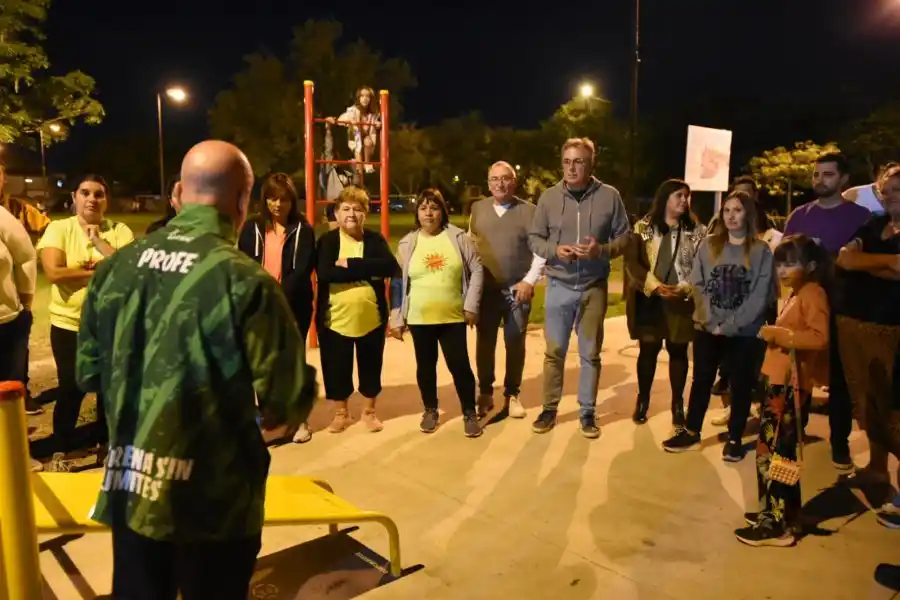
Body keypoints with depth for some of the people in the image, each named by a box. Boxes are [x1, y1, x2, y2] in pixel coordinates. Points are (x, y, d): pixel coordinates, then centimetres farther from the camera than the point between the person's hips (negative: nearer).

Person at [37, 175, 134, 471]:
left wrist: (99, 241, -17)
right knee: (71, 388, 3)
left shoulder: (120, 231, -2)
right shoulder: (58, 228, -3)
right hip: (68, 324, -1)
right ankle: (62, 450, 23)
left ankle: (105, 442, 32)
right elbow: (54, 272, -17)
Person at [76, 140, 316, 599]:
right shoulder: (246, 282, -20)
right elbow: (289, 404, -19)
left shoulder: (116, 267, -4)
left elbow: (89, 373, 6)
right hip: (212, 498, -4)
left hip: (128, 489, 5)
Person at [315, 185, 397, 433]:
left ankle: (369, 411, 33)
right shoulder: (327, 241, -3)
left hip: (371, 317, 1)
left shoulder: (375, 239, 1)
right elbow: (324, 273, -21)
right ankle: (340, 413, 30)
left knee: (371, 367, 13)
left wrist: (349, 264, -22)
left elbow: (390, 267, -18)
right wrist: (366, 271, -22)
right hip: (335, 318, -1)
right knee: (336, 369, 10)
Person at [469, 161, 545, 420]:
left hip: (517, 290, -1)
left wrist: (529, 281, -10)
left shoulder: (529, 211, -3)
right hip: (486, 289, 2)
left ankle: (512, 394, 22)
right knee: (485, 343, 8)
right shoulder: (477, 209, 5)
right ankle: (485, 393, 23)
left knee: (515, 344, 7)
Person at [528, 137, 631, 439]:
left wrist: (602, 250, -18)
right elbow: (534, 239, 4)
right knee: (554, 352, 8)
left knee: (590, 354, 10)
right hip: (559, 286, 0)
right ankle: (549, 408, 23)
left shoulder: (609, 196, -3)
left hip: (594, 288, 0)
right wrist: (554, 250, -16)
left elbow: (624, 236, 2)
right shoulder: (549, 197, -1)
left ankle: (587, 412, 25)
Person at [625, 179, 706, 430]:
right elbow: (632, 262, -6)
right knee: (648, 350, 7)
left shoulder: (696, 230, 5)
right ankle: (642, 401, 22)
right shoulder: (644, 227, 1)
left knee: (678, 352, 8)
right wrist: (655, 286, -17)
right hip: (649, 299, -1)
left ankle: (677, 405, 20)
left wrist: (685, 288, -15)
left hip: (682, 301, 1)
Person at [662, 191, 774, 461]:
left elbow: (760, 296, -8)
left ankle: (734, 439, 22)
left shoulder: (761, 251, -2)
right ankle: (691, 431, 24)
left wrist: (730, 325, -15)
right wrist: (711, 322, -11)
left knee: (741, 385, 7)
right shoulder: (708, 245, 5)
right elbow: (697, 285, 0)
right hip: (707, 328, 2)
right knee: (701, 381, 11)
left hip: (744, 332, -2)